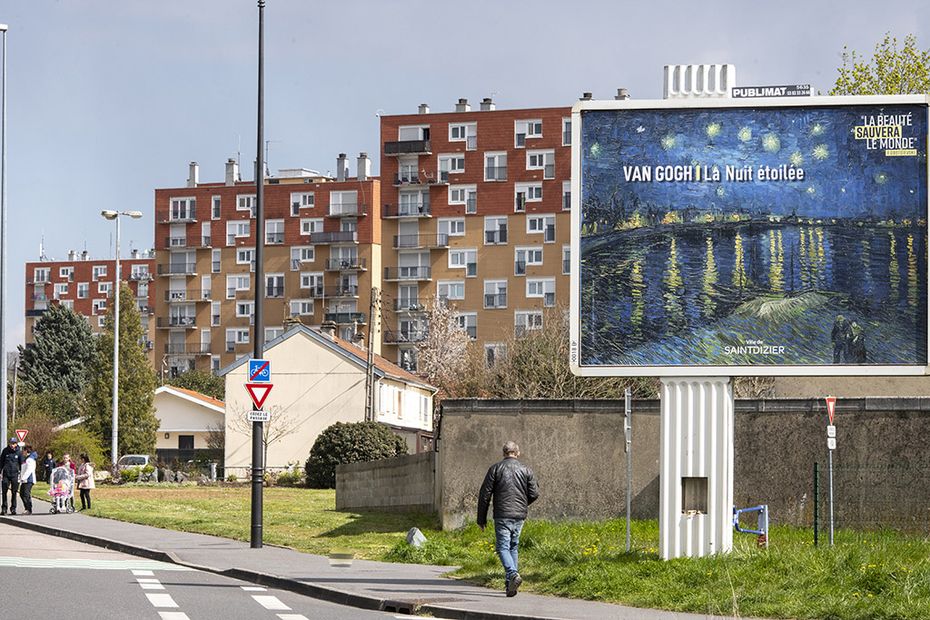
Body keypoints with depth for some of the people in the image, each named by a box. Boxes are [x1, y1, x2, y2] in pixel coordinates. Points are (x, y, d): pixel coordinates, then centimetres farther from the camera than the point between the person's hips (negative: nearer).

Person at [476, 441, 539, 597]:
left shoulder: (495, 469, 1)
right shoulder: (526, 470, 8)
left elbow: (485, 494, -1)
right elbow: (534, 494, 4)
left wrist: (481, 519, 5)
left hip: (502, 515, -4)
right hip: (520, 516, 4)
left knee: (503, 547, -6)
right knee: (513, 547, 15)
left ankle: (513, 574, -30)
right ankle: (510, 584, 13)